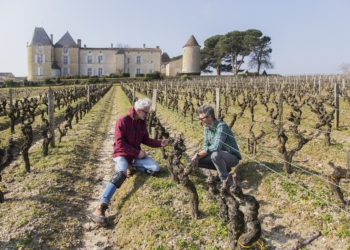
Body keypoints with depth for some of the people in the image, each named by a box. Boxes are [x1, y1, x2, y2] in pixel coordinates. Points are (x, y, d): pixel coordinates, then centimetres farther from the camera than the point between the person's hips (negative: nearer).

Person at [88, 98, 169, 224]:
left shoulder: (142, 122, 4)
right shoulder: (123, 121, -17)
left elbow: (145, 140, 11)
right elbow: (120, 144, -20)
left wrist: (160, 143, -3)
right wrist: (137, 152, -18)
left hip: (136, 155, 6)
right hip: (122, 155, -6)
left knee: (156, 169, -13)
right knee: (121, 174, -36)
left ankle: (134, 167, 14)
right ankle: (100, 208, -42)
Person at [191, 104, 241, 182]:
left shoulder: (221, 126, -26)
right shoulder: (207, 128, -1)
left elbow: (216, 147, -36)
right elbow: (206, 146, 3)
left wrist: (198, 155, -26)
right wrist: (197, 158, -15)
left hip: (232, 157, -8)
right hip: (219, 157, 8)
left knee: (215, 154, -39)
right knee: (193, 160, -2)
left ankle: (225, 180, -15)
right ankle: (223, 168, 9)